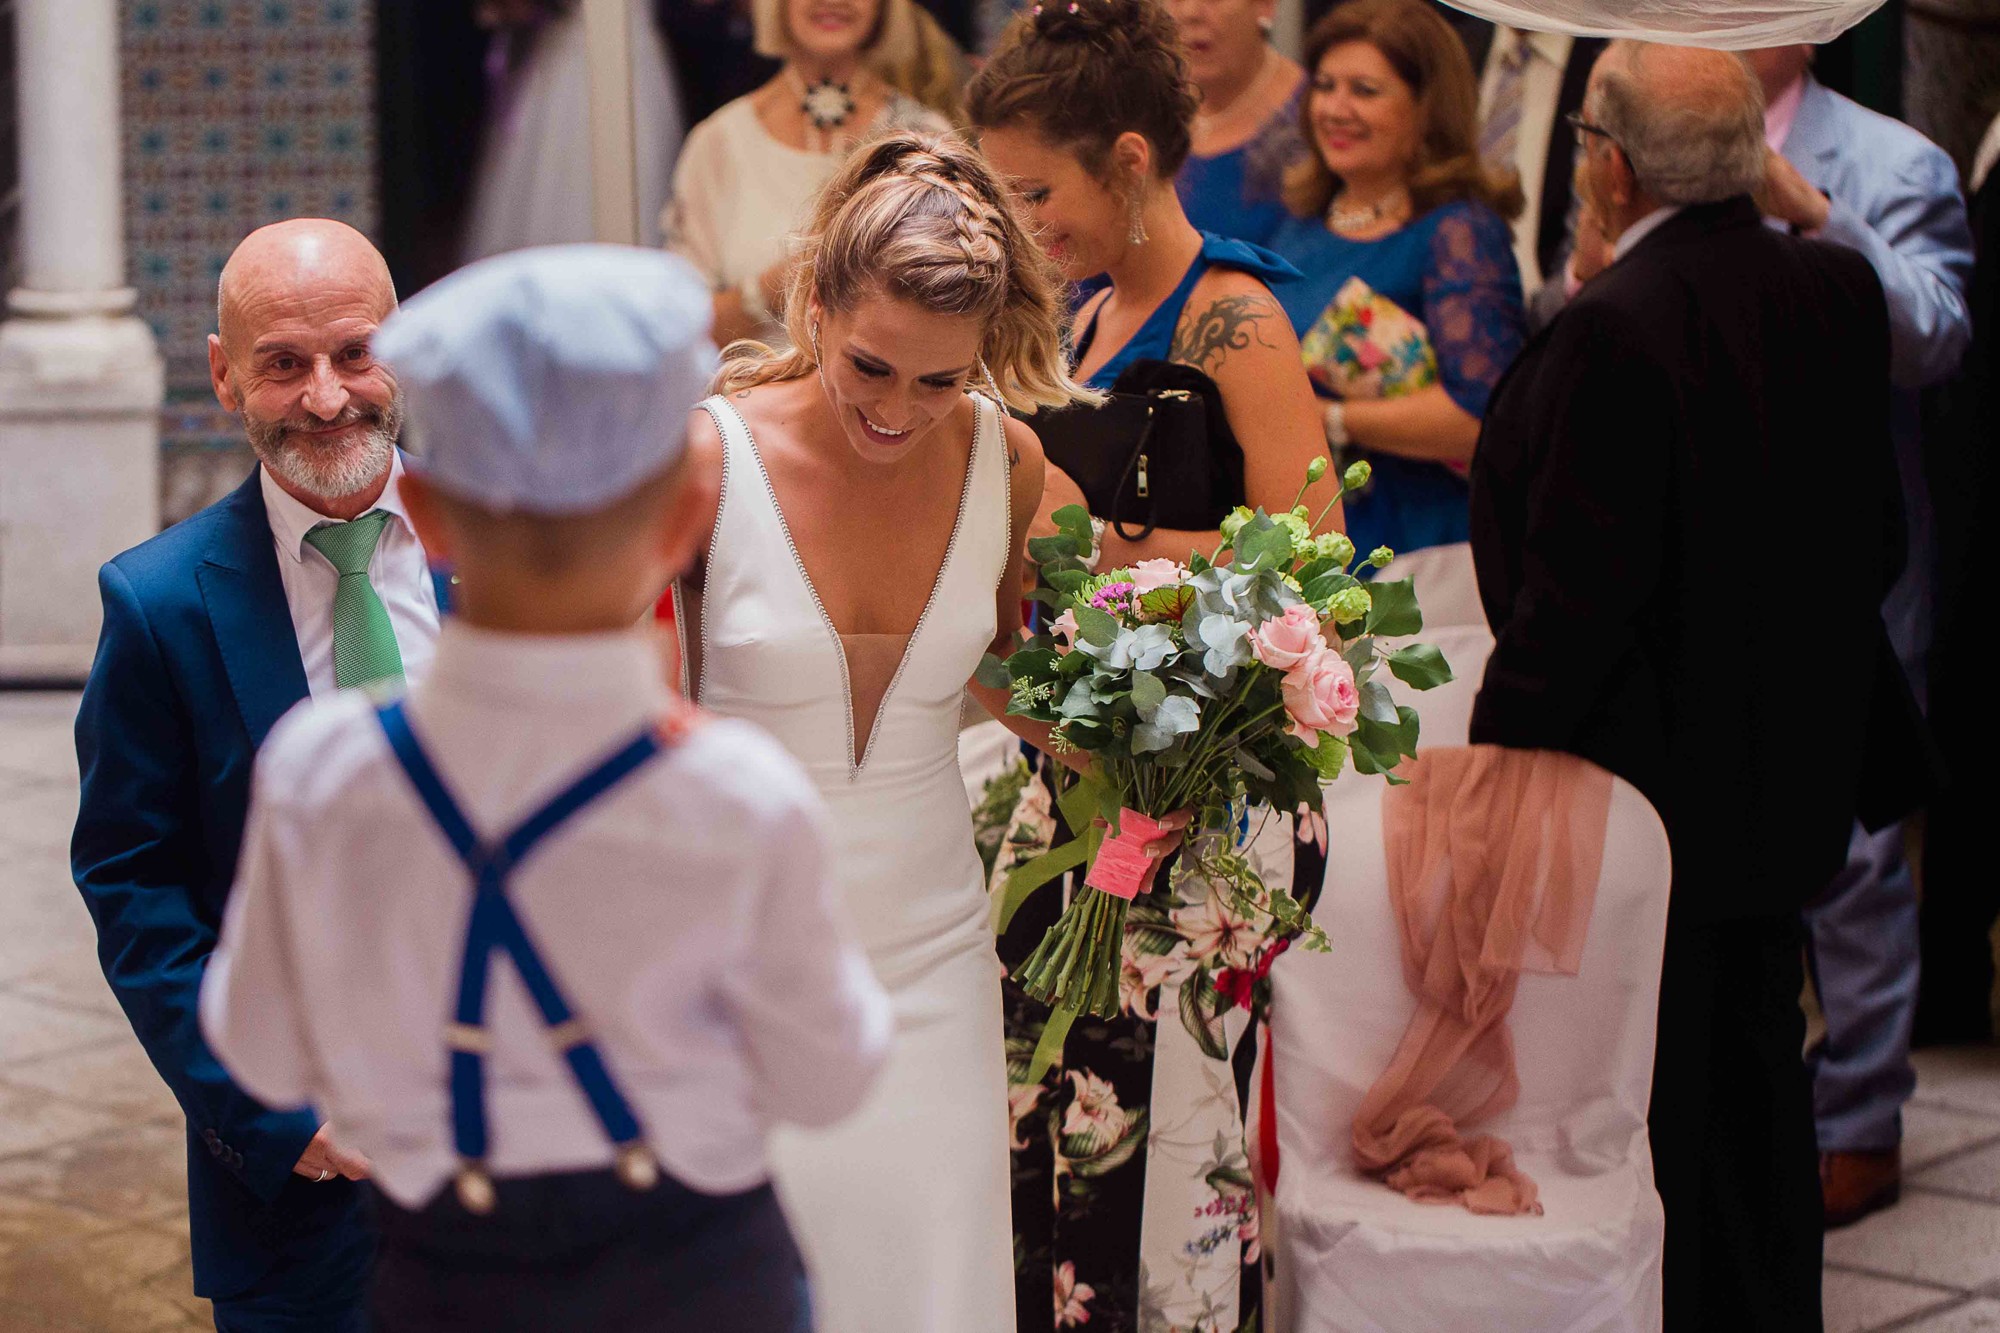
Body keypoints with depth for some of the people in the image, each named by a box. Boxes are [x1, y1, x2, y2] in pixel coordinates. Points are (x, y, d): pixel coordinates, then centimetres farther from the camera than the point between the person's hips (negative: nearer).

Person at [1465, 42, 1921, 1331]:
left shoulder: (1614, 329, -24)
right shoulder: (1840, 291, 0)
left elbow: (1577, 593, -23)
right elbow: (1878, 542, 8)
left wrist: (1496, 763, -14)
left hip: (1643, 785, -8)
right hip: (1790, 780, 8)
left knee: (1644, 1106, 5)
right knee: (1760, 1070, 21)